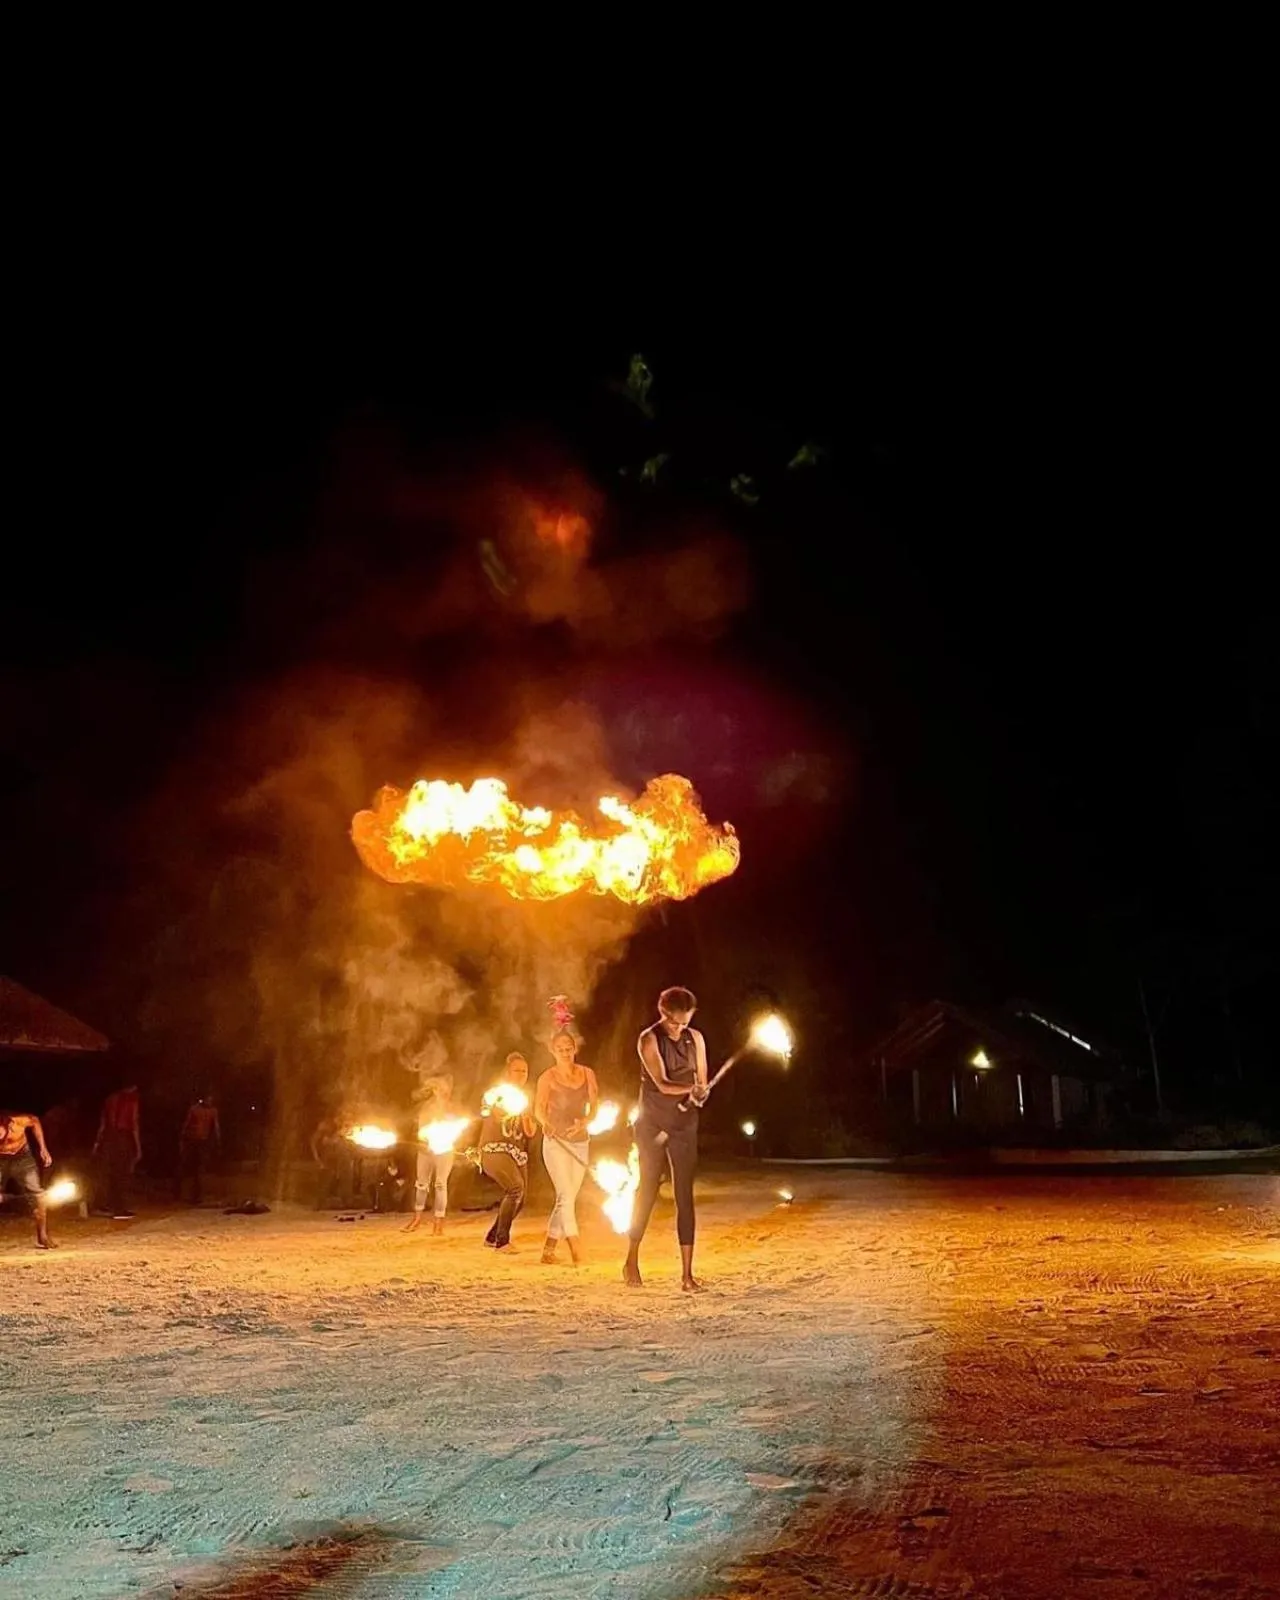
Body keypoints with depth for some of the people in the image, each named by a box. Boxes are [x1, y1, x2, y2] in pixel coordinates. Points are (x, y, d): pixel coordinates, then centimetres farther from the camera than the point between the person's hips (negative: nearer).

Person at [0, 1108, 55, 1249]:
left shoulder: (18, 1120, -35)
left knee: (37, 1195, -6)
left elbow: (35, 1121, -10)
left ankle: (43, 1237, 5)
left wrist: (43, 1148, -9)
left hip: (21, 1157, 0)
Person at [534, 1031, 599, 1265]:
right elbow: (539, 1108, -9)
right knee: (566, 1194, -15)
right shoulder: (548, 1077, -5)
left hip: (580, 1142, 4)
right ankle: (576, 1249, -19)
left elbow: (594, 1107, 5)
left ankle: (548, 1250, 17)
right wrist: (545, 1123, -31)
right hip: (556, 1142, -4)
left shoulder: (587, 1074, 5)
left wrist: (584, 1121, -16)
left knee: (567, 1198, 7)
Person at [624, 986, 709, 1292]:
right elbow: (662, 1084, -19)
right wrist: (690, 1089, -36)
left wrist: (696, 1096, -16)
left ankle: (687, 1273, 0)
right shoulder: (648, 1040, -9)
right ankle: (632, 1261, 22)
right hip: (652, 1125, -3)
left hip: (683, 1127, 3)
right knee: (647, 1190, 6)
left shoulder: (695, 1038, 4)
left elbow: (702, 1082, 6)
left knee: (684, 1196, -2)